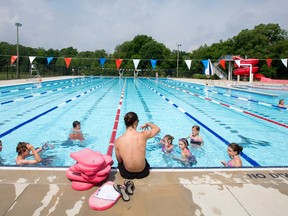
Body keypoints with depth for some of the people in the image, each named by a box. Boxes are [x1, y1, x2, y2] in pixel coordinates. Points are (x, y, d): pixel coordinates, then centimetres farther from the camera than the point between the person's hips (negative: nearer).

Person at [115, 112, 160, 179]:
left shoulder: (118, 141, -18)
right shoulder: (143, 135, -21)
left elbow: (119, 160, -4)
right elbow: (158, 129, 1)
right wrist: (147, 124, 19)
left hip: (127, 174, 0)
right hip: (142, 172, 0)